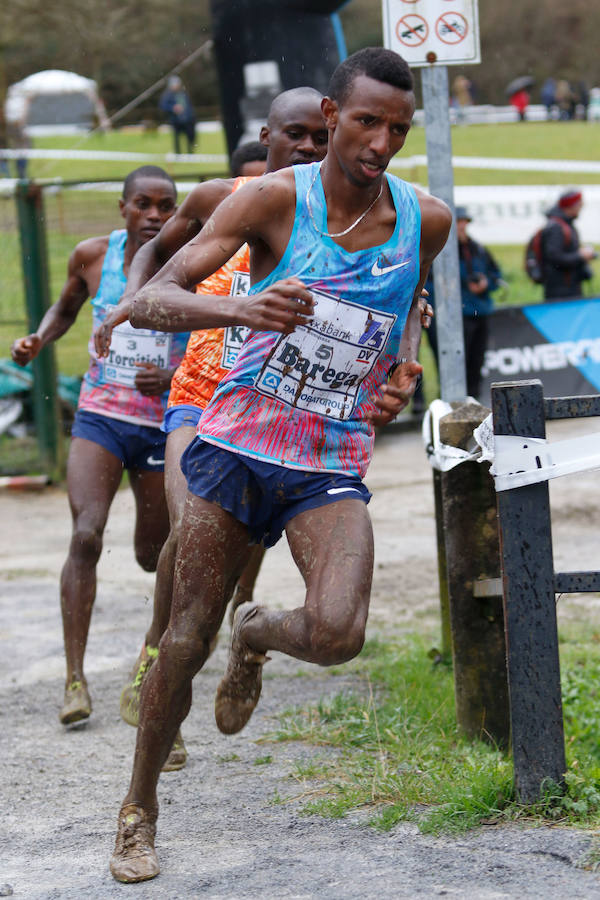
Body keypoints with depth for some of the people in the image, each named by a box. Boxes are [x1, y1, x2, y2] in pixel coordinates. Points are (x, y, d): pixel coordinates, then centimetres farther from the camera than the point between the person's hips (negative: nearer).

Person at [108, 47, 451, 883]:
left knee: (338, 633, -22)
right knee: (185, 641, 2)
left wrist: (402, 378, 3)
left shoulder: (425, 219, -1)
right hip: (238, 443, -1)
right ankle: (139, 809, 25)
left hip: (333, 466, 1)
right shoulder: (275, 199, -11)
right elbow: (150, 297, -16)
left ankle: (256, 635, 15)